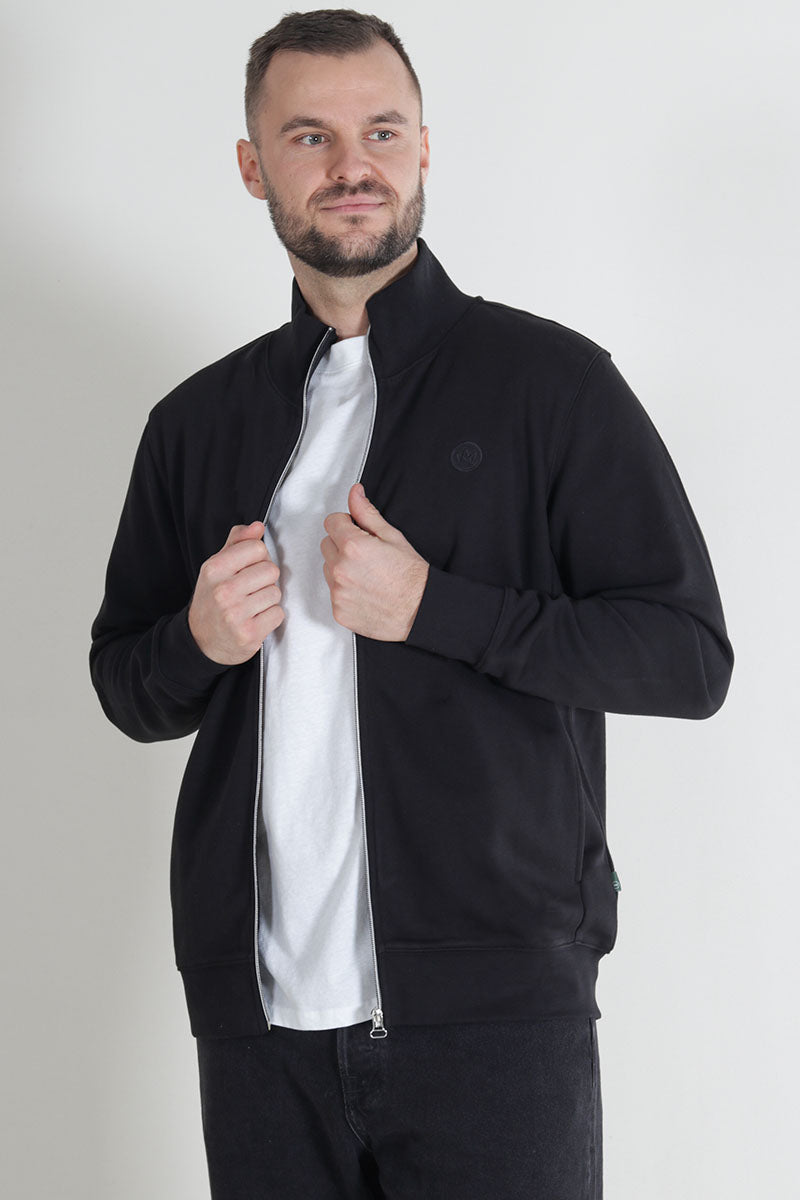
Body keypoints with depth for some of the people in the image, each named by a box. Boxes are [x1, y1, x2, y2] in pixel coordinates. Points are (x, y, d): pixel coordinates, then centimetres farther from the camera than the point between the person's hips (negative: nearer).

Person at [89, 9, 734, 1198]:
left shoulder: (550, 383, -2)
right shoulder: (198, 420, 11)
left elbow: (691, 655, -6)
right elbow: (125, 686, 18)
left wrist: (431, 607, -15)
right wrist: (198, 643, -5)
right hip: (259, 1012, 4)